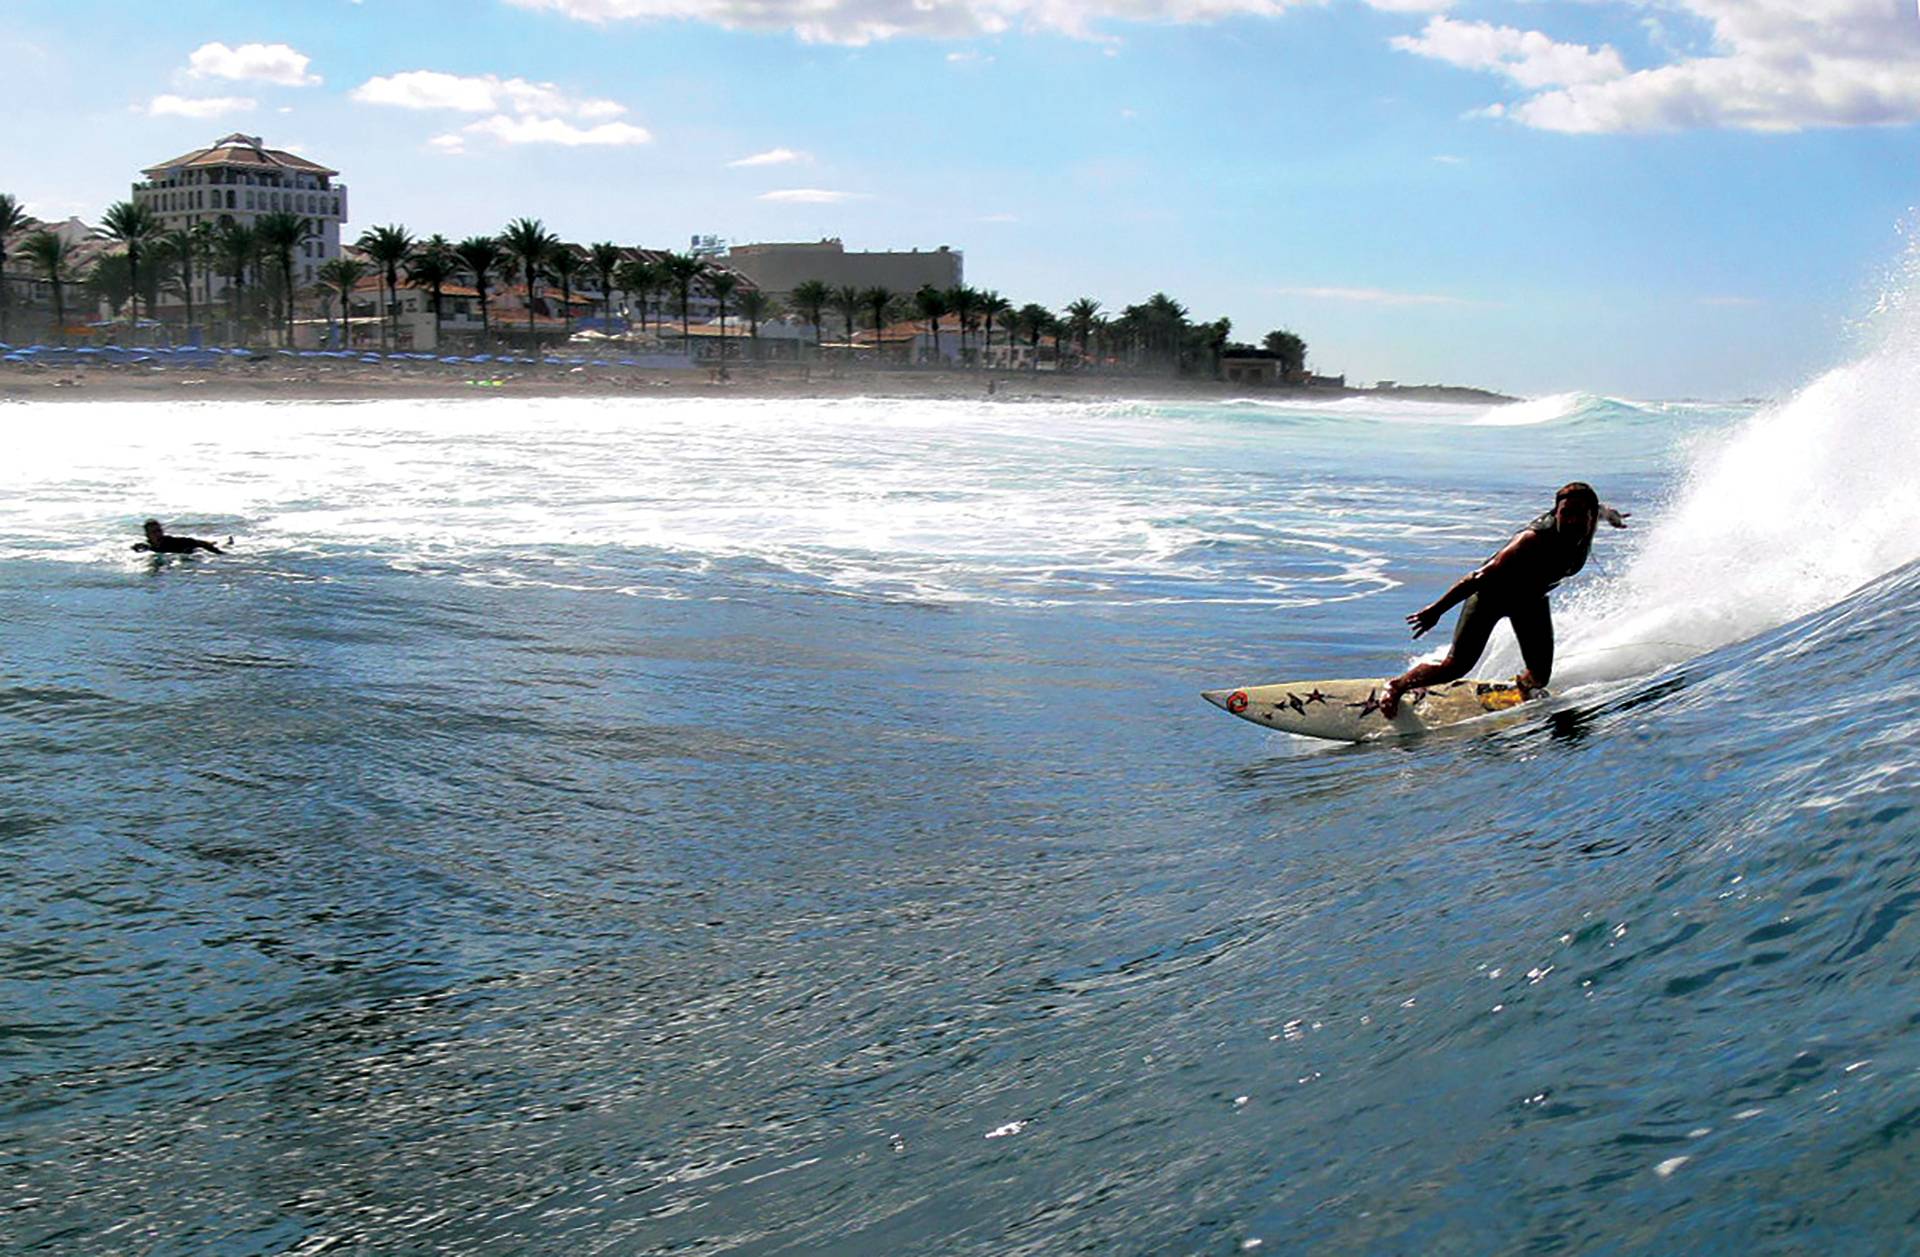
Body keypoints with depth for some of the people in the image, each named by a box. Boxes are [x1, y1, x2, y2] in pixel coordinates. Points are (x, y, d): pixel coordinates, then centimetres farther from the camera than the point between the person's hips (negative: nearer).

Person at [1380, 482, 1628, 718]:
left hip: (1532, 598, 6)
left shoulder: (1592, 516, -23)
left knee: (1540, 676, 0)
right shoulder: (1535, 541, -41)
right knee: (1455, 667, -12)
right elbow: (1482, 575, -39)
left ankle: (1522, 686, 39)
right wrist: (1437, 609, -40)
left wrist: (1614, 516, 29)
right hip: (1492, 591, -6)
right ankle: (1396, 687, 14)